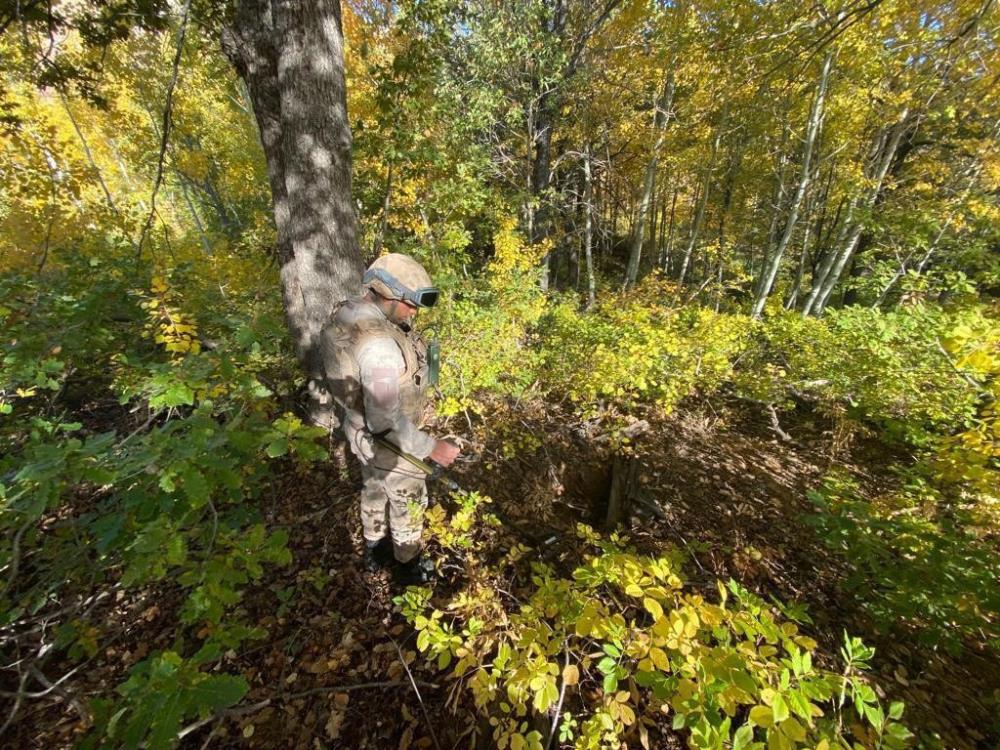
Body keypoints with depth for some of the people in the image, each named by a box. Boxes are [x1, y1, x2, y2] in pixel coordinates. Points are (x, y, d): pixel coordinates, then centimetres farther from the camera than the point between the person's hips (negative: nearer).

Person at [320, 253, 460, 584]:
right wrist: (432, 448, -25)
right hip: (387, 442, -9)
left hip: (361, 429, 9)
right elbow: (387, 422, -34)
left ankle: (375, 551, 55)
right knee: (408, 502, 16)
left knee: (374, 489, 29)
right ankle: (409, 565, 43)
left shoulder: (348, 313, -7)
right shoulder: (379, 346, -37)